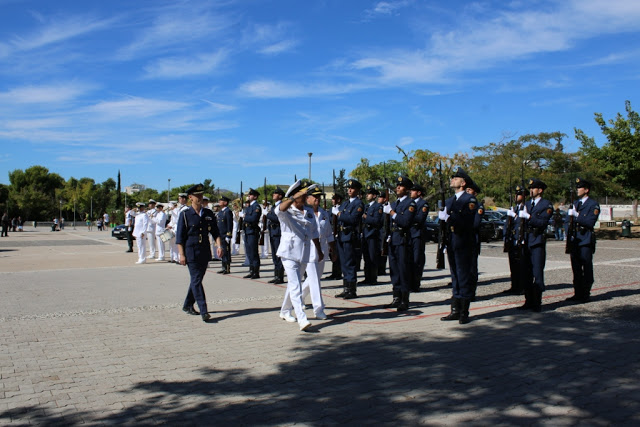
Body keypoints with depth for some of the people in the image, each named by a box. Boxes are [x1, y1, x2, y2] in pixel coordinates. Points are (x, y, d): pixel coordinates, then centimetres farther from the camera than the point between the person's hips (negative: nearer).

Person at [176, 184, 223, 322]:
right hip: (191, 252, -5)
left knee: (197, 280, 13)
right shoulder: (185, 214, -3)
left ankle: (187, 306, 29)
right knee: (196, 281, -8)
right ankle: (204, 311, -11)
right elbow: (180, 236, -3)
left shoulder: (209, 214, 9)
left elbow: (215, 232, 11)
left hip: (205, 252, 5)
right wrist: (181, 254, -9)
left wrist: (219, 245, -5)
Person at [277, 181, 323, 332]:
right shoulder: (287, 212, -6)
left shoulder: (309, 211, 11)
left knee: (293, 284, 18)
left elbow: (314, 233, 17)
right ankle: (302, 319, -18)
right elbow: (281, 208, -32)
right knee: (295, 286, -13)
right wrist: (295, 197, -43)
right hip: (289, 252, -6)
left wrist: (319, 251, 19)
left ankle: (285, 311, 35)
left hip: (304, 253, 6)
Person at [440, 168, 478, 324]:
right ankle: (455, 310, 18)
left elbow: (466, 222, -19)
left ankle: (464, 313, 2)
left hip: (464, 245, -7)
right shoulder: (449, 201, 18)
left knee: (464, 277, -3)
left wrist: (448, 217, -26)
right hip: (451, 244, 7)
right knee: (455, 277, 12)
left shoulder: (470, 200, -7)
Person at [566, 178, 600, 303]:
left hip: (586, 241, -6)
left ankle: (586, 294, 3)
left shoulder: (593, 204, -3)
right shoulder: (575, 203, 18)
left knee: (587, 269, -2)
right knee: (576, 268, 9)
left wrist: (576, 215, -20)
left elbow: (590, 222, -14)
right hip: (574, 240, 7)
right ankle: (577, 293, 16)